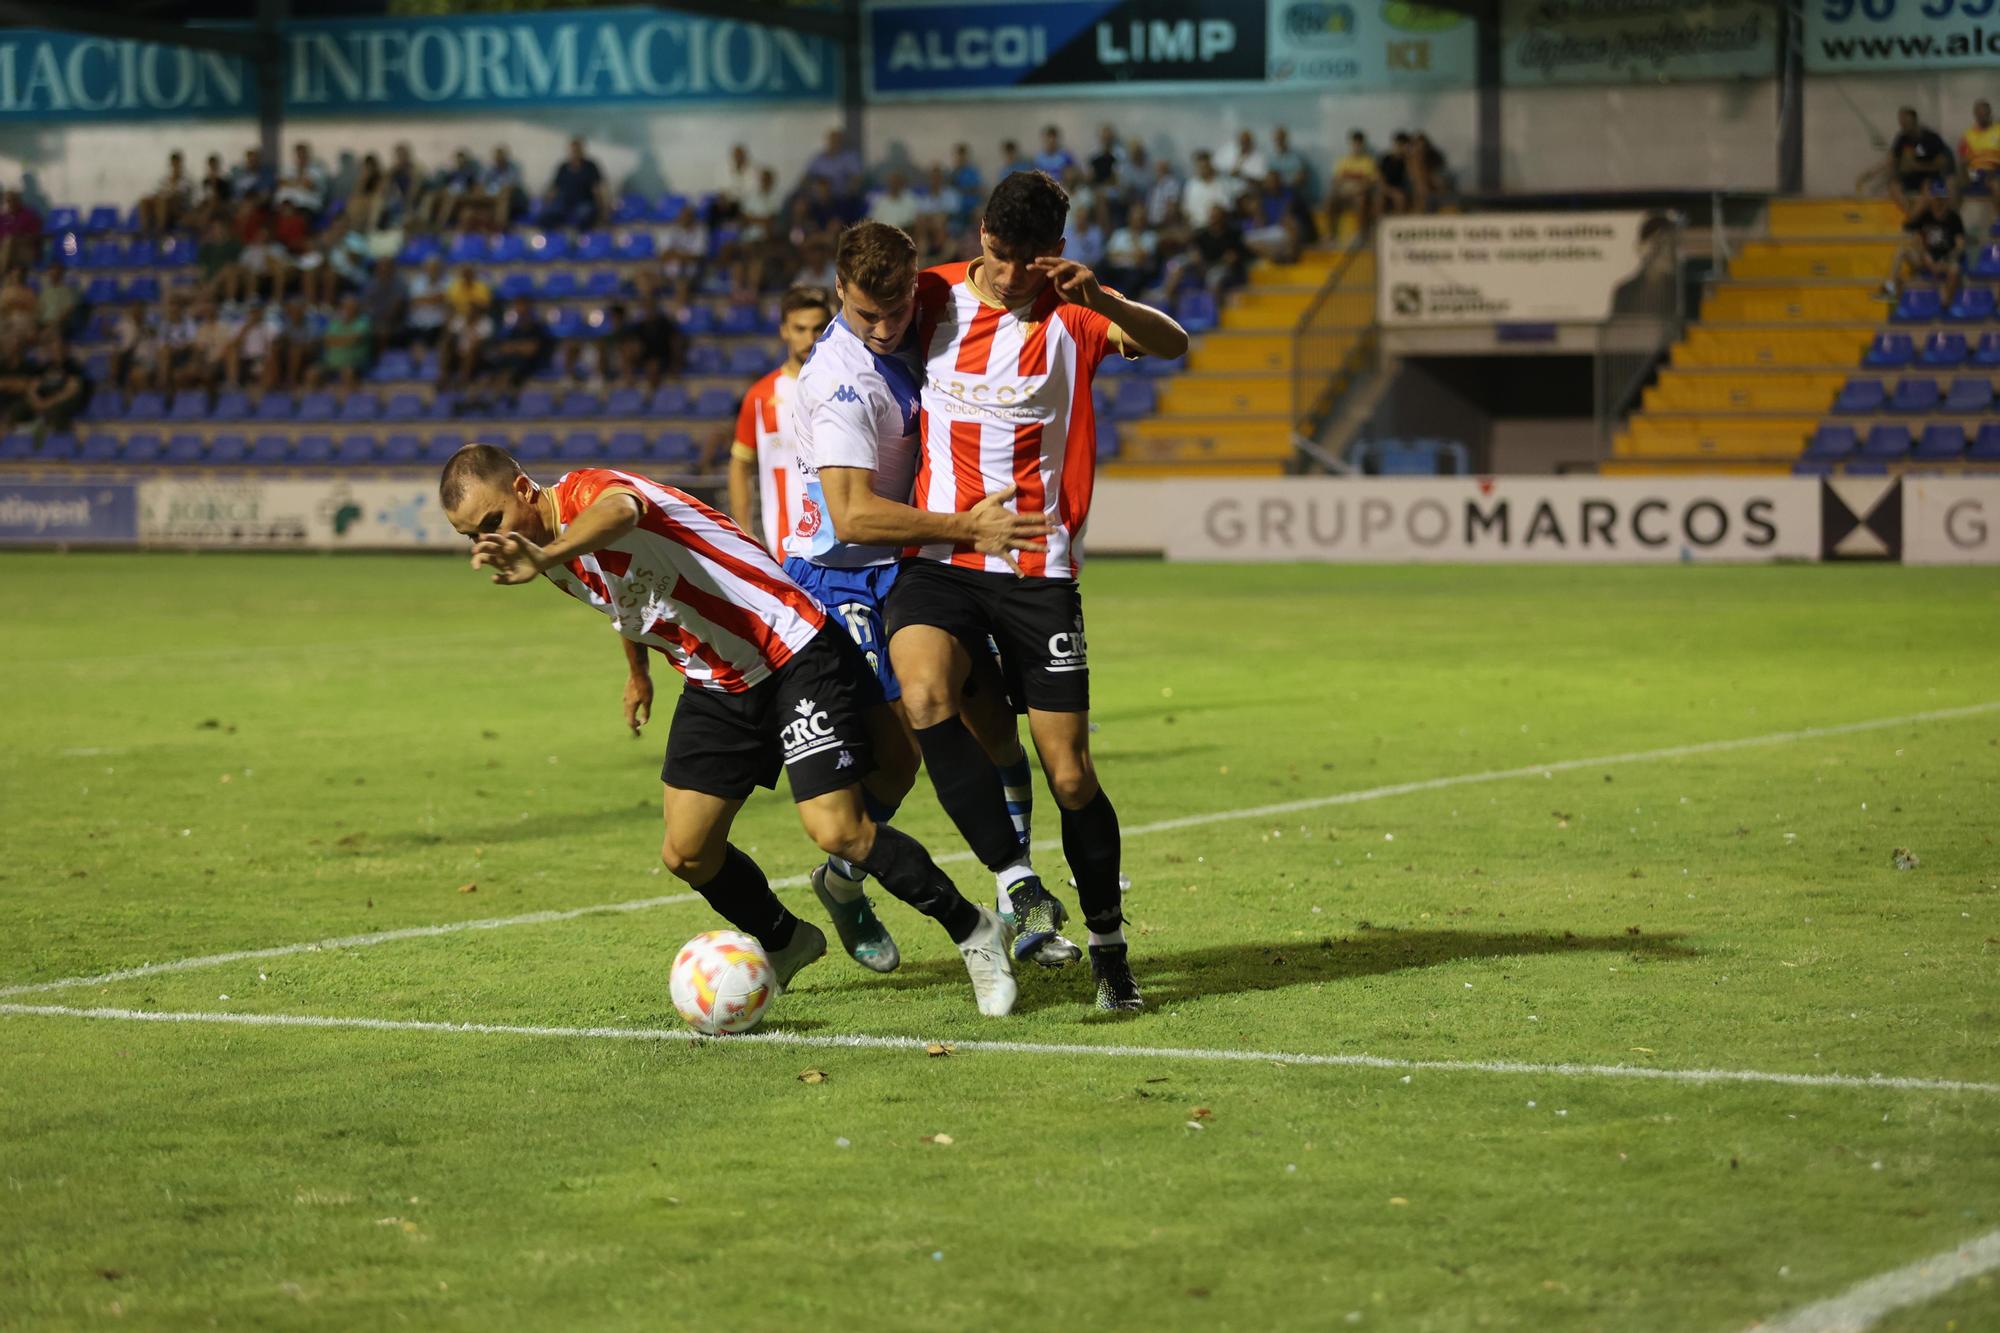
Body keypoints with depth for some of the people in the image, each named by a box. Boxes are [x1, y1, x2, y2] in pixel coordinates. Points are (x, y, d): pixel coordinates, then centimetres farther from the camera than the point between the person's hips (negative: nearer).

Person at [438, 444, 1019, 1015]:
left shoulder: (586, 490, -22)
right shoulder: (560, 563, 5)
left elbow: (618, 513, -50)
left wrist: (543, 557, -69)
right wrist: (638, 672, 40)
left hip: (794, 652, -9)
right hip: (715, 685, 9)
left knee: (836, 830, -18)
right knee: (687, 853, 1)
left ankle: (971, 932, 2)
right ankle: (785, 943, 28)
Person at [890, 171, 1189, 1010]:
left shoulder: (1070, 314, -1)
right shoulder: (935, 298, 5)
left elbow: (1172, 346, -17)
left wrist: (1102, 299, -33)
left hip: (1038, 571, -1)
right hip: (939, 561, 1)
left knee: (1069, 775, 0)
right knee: (925, 696, -29)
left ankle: (1107, 942, 20)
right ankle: (1021, 889, -27)